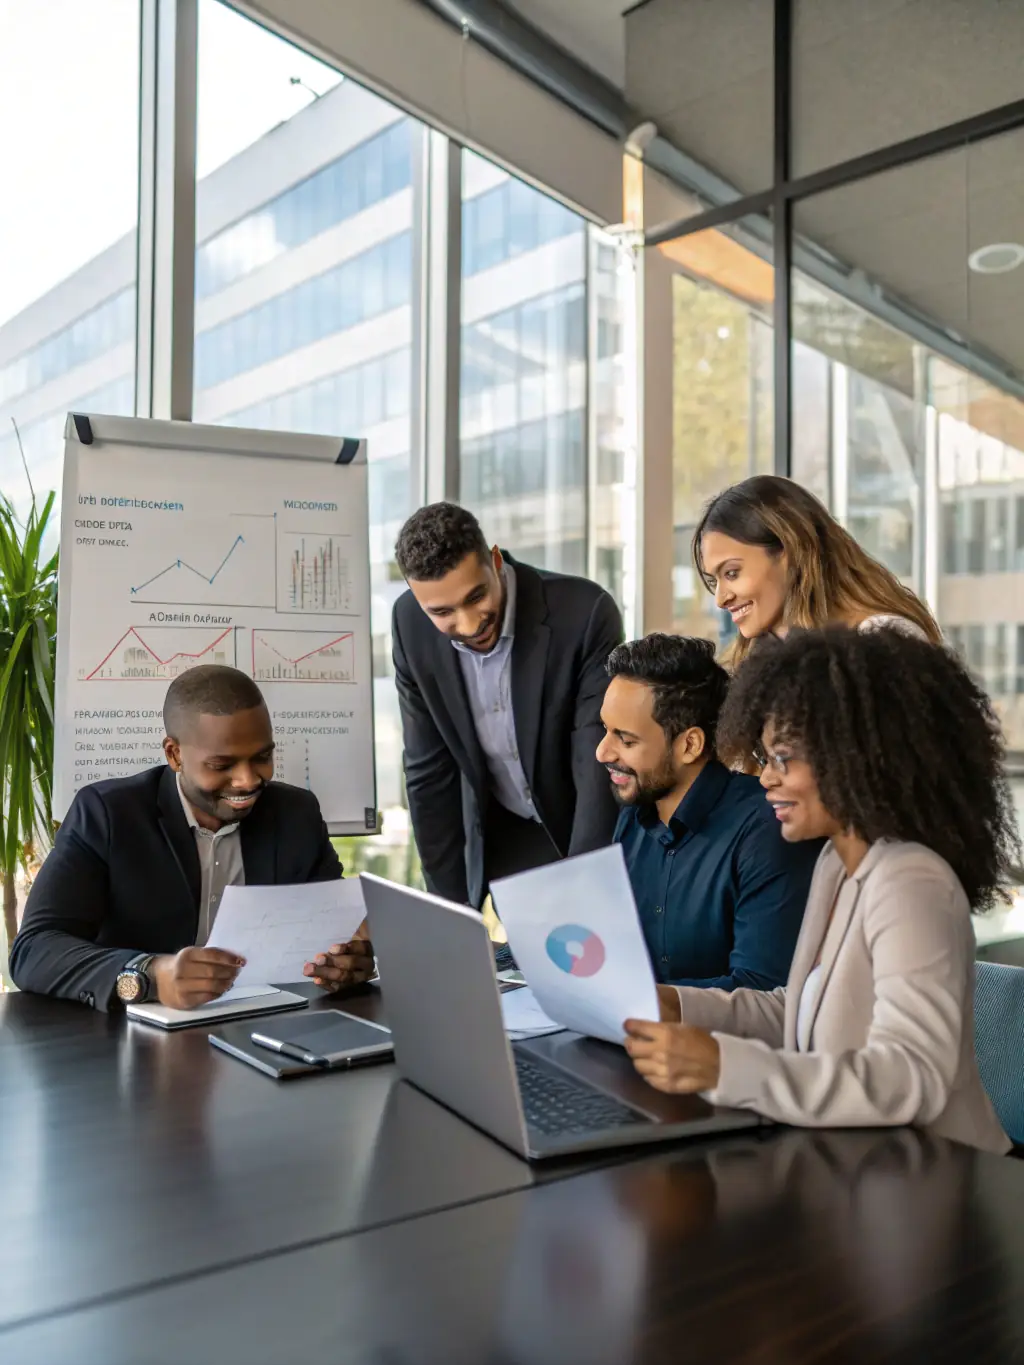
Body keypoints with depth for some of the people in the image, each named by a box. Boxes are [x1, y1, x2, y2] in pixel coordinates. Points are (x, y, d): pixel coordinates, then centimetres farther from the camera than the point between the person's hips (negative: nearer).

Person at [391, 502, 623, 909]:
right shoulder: (411, 626, -16)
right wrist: (451, 902, -7)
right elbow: (428, 773, -8)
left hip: (602, 833, -2)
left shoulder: (585, 614, -28)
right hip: (505, 836, 3)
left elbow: (602, 770, -27)